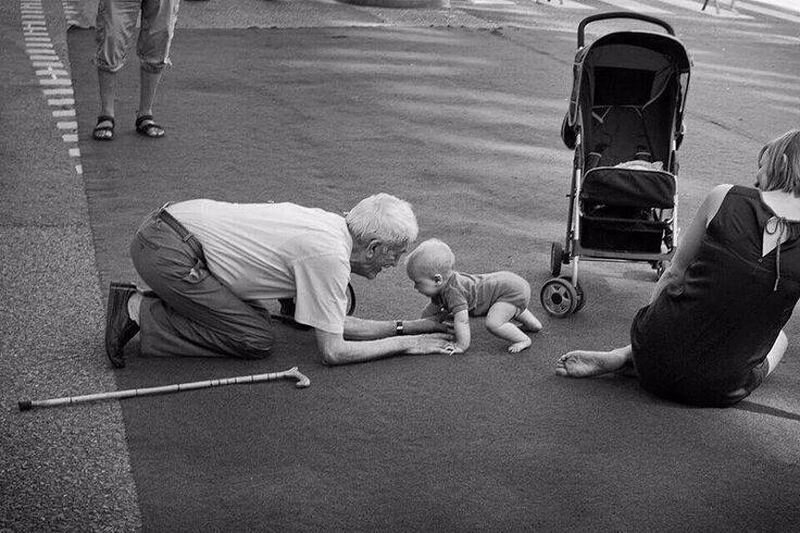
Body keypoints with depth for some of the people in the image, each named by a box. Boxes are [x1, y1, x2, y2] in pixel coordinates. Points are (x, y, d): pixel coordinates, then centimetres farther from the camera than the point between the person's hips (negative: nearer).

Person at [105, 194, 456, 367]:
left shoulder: (333, 226, 10)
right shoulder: (329, 256, -18)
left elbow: (336, 324, 17)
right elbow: (333, 351, -14)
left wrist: (408, 326, 13)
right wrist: (404, 344, -5)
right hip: (167, 251, -9)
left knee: (256, 317, 15)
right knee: (255, 341, -5)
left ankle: (141, 304, 16)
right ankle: (140, 312, -2)